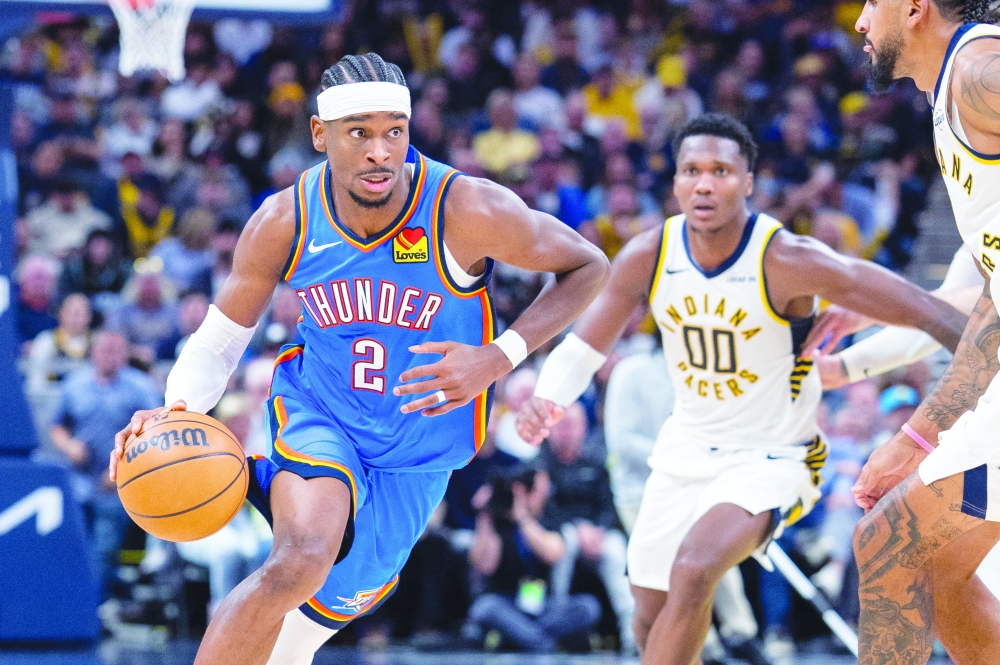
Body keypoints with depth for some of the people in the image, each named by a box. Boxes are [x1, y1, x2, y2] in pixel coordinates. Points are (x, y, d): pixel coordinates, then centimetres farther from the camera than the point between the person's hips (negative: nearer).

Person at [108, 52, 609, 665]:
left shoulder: (466, 212, -23)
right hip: (315, 417, -1)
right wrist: (176, 411, -26)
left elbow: (589, 267, -10)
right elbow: (218, 343, -3)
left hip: (413, 458, 1)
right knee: (303, 558, -33)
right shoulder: (285, 222, -14)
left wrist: (499, 359, -24)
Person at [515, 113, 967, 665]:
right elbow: (584, 344, 0)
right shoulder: (647, 257, -11)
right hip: (686, 450, 5)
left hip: (772, 458, -5)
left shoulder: (788, 262, -24)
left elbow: (922, 311, -24)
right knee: (652, 620, 12)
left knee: (694, 569, -30)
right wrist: (548, 400, -20)